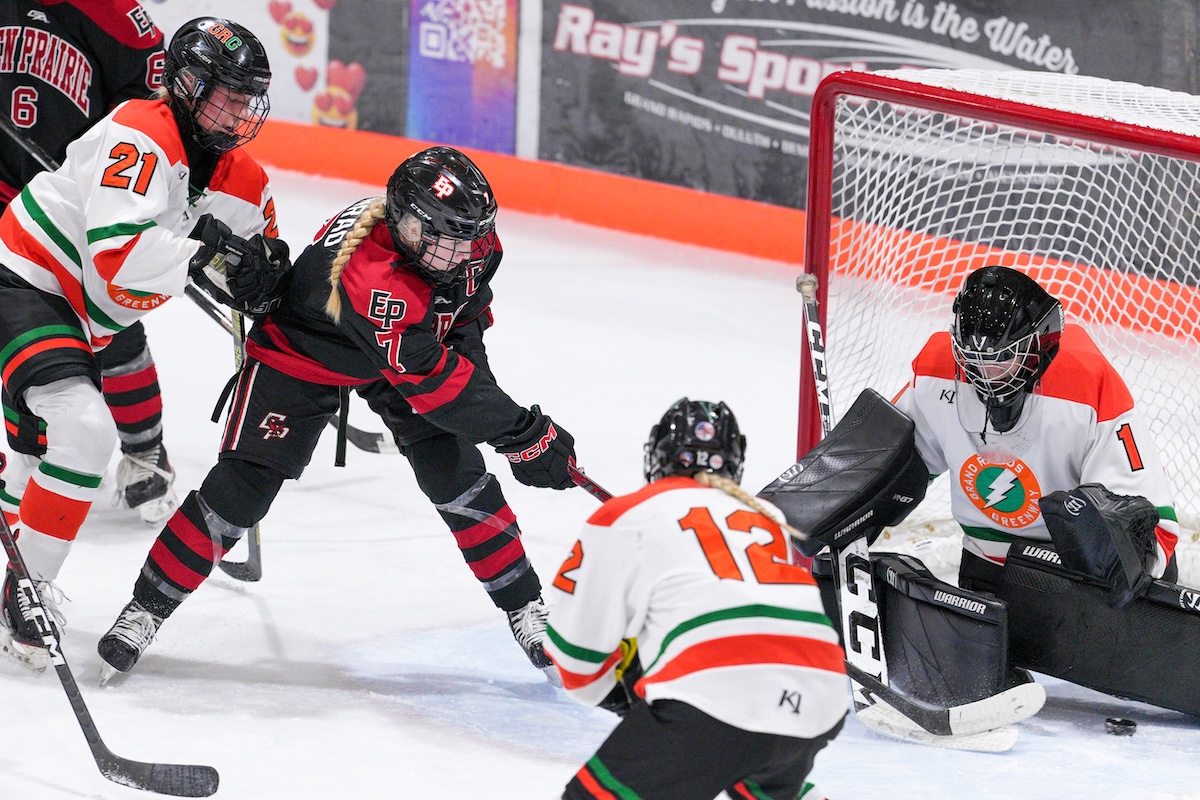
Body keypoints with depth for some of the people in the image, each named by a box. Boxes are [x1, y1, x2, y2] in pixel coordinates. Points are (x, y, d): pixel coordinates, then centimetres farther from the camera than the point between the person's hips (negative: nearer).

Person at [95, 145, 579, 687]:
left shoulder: (470, 243, -20)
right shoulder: (373, 276, -44)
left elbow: (467, 311, 6)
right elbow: (431, 380, -41)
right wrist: (526, 434, -39)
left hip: (409, 345, 6)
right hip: (301, 353, -6)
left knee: (459, 479, -5)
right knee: (242, 487, -10)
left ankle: (525, 610, 7)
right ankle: (148, 608, 2)